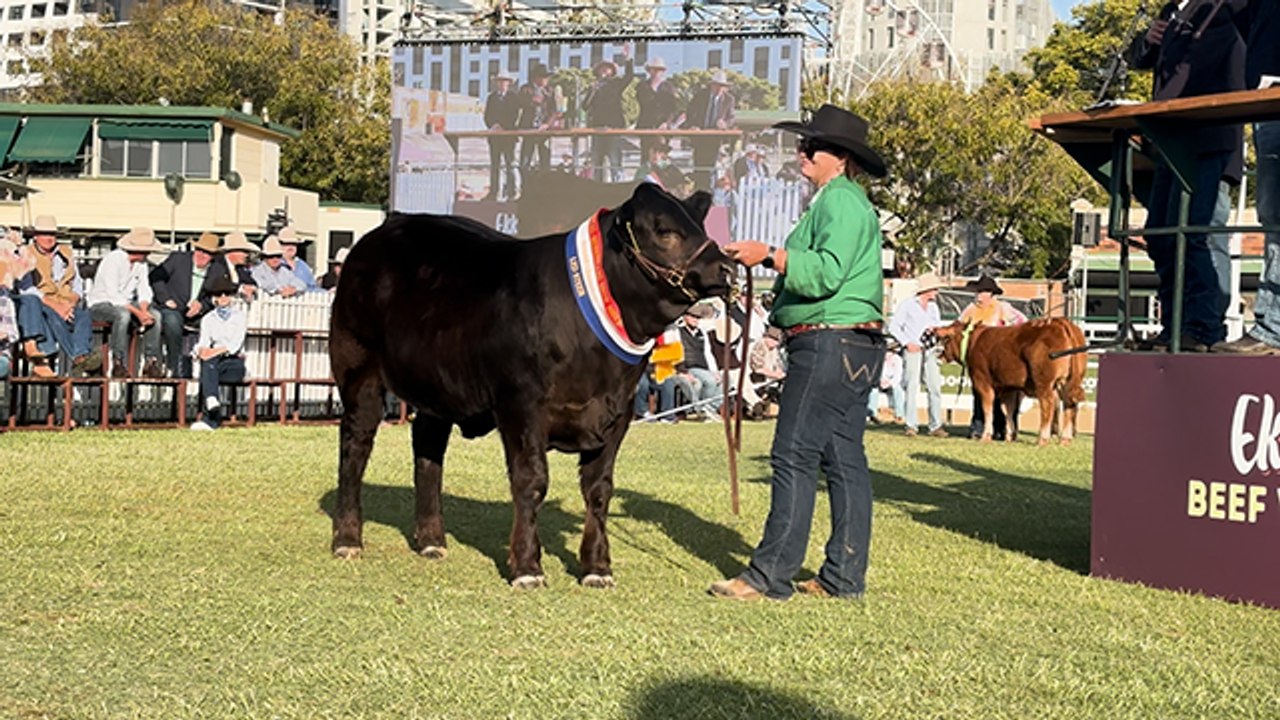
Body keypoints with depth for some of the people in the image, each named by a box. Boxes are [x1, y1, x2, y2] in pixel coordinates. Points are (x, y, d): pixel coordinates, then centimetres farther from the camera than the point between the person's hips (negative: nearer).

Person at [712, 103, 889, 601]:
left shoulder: (841, 201, -11)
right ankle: (844, 575, 12)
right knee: (844, 460, 9)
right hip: (852, 348, 11)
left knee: (794, 457, -9)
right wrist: (771, 261, 17)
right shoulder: (844, 201, 22)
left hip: (830, 345, -11)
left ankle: (771, 574, -7)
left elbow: (827, 273, -22)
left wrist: (769, 256, -21)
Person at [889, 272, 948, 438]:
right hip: (912, 350, -5)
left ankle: (936, 426, 1)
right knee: (912, 387, -8)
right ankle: (911, 426, -6)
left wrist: (935, 329, 0)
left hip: (930, 350, 5)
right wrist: (907, 343, -9)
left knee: (935, 387, -2)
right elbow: (894, 327, -1)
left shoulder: (933, 307, 20)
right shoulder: (907, 304, 2)